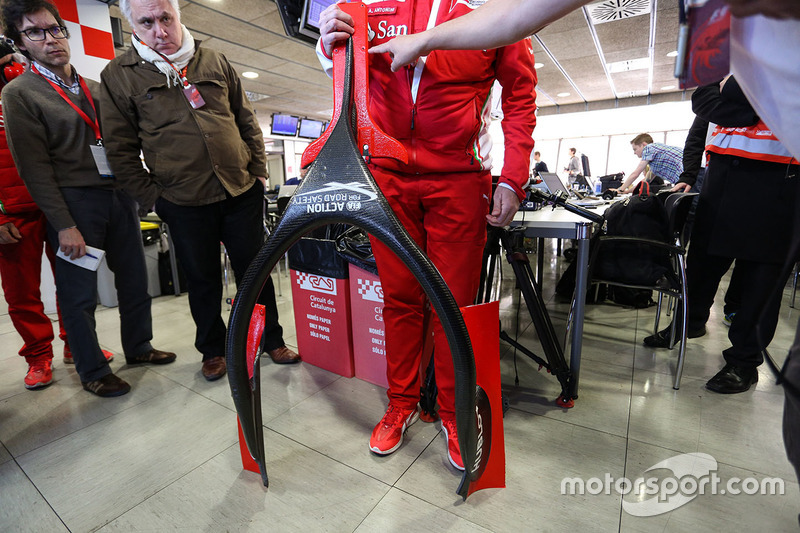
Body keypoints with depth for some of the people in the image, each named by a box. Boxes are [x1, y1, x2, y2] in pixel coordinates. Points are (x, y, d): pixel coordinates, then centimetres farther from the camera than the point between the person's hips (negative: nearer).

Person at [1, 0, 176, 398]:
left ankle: (138, 347, 28)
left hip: (119, 195, 5)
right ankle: (92, 371, 17)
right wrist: (64, 226, -15)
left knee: (134, 280, 11)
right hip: (74, 202, -5)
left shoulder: (95, 88, 16)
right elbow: (34, 168, -8)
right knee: (79, 294, 2)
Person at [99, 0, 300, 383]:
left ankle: (271, 340, 26)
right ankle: (213, 349, 30)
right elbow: (121, 150, 4)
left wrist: (259, 171, 5)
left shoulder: (215, 62, 10)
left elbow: (248, 122, 13)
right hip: (184, 204, -1)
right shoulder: (118, 75, 4)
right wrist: (152, 197, -3)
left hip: (242, 193, 2)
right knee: (203, 281, 10)